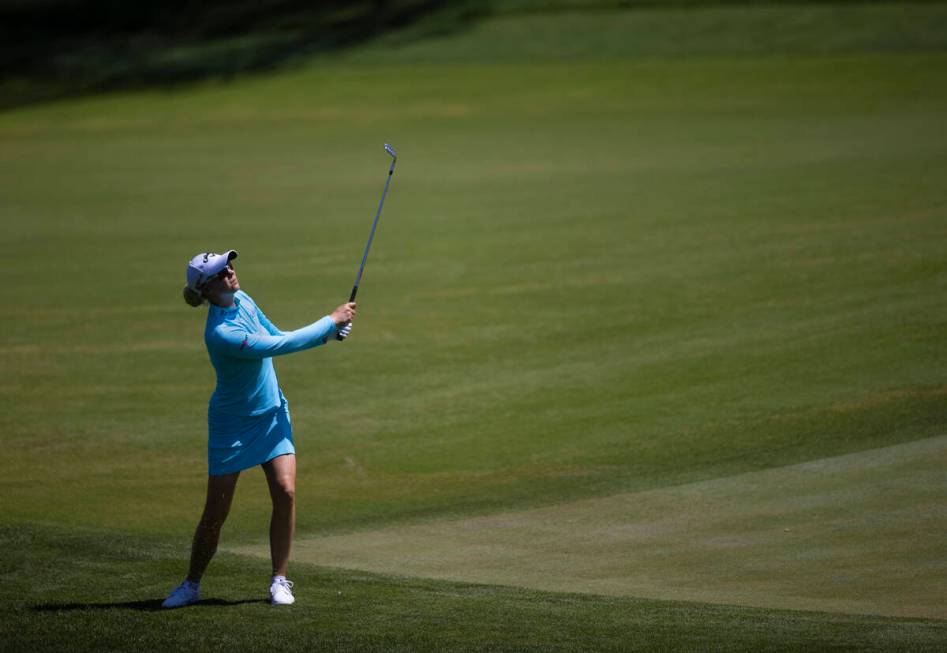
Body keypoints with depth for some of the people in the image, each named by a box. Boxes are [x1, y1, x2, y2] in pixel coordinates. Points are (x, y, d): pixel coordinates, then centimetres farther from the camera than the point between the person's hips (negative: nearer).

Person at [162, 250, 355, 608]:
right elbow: (279, 346, -28)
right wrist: (331, 321, -20)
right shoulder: (220, 333, -29)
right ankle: (191, 585, 20)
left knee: (285, 491, -10)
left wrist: (328, 332, -6)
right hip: (233, 425, -6)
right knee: (215, 512, -1)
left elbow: (278, 337, 9)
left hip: (271, 414, 6)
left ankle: (279, 580, 0)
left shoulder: (242, 300, -4)